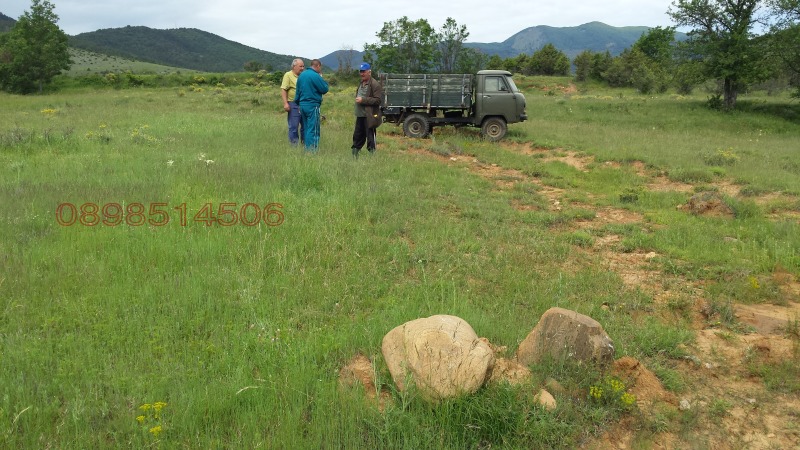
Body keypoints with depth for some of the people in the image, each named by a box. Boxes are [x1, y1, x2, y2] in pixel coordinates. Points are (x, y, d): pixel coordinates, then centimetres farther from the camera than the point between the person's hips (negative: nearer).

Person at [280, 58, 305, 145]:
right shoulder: (288, 75, -4)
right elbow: (283, 90, -11)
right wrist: (285, 103, -19)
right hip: (293, 104, -6)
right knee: (294, 126, -2)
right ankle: (294, 144, 6)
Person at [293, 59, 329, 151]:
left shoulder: (301, 75, 11)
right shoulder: (315, 76, -14)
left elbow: (298, 90, 17)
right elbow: (325, 89, -11)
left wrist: (298, 103, 23)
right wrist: (323, 80, 5)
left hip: (302, 105, 8)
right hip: (312, 106, -8)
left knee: (305, 128, 14)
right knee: (313, 130, -5)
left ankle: (305, 147, 19)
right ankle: (311, 150, -6)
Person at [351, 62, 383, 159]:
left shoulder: (375, 85, -12)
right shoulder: (361, 83, 18)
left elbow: (378, 100, -20)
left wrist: (363, 100, -21)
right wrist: (357, 99, 15)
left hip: (369, 116, -9)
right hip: (360, 115, 9)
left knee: (370, 138, -4)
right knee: (357, 136, 14)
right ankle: (354, 155, 22)